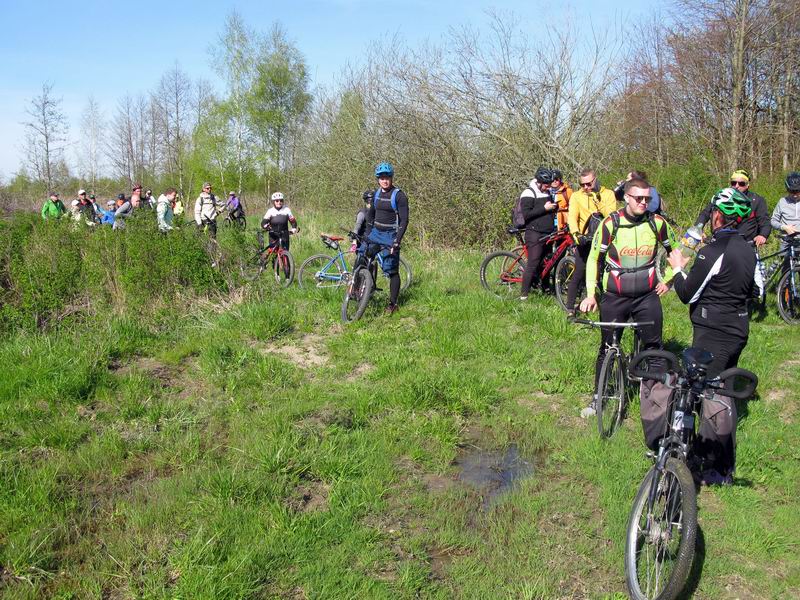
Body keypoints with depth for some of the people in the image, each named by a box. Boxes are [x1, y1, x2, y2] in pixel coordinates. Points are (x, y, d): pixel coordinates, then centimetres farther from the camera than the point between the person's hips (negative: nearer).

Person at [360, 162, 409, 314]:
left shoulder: (399, 196, -13)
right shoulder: (376, 194, 6)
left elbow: (404, 220, -16)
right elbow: (370, 214, 17)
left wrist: (397, 241, -23)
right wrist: (368, 234, 9)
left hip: (390, 235, -6)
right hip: (376, 232, 7)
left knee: (392, 271, -4)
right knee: (361, 258, 2)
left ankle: (393, 304, 4)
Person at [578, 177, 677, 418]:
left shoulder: (657, 223, -3)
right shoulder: (610, 224, -9)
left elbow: (674, 250, 15)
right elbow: (594, 258, -1)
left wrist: (668, 280, 8)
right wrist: (590, 294, -6)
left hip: (648, 296, 1)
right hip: (615, 296, -1)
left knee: (653, 346, 4)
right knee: (607, 348, 5)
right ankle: (598, 396, 17)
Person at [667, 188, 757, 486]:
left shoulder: (714, 251, -20)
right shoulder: (748, 249, 7)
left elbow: (688, 294, -15)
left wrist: (678, 267, 3)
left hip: (712, 333, -9)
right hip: (738, 330, 9)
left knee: (713, 398, -3)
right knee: (722, 393, 18)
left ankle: (717, 471, 3)